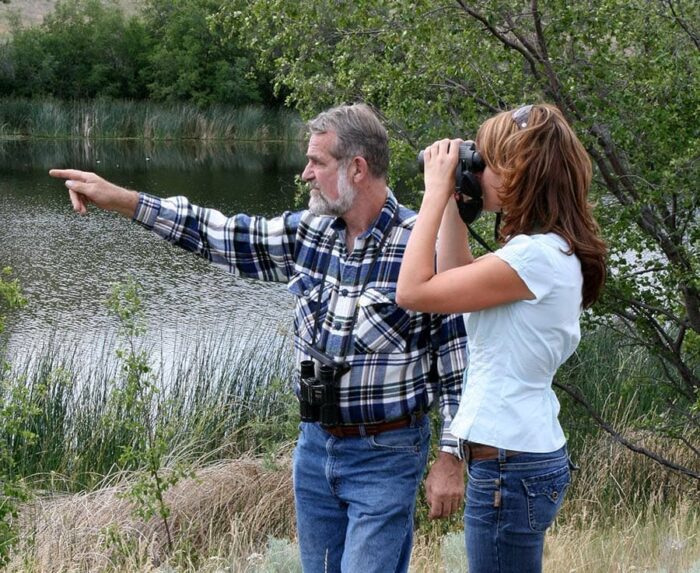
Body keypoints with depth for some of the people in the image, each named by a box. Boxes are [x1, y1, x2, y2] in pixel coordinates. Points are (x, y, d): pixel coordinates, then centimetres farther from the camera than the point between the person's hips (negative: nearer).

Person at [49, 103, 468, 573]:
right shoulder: (309, 233, 3)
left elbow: (458, 358, -12)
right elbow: (224, 238, 9)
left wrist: (451, 457, -14)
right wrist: (118, 199, 6)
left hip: (386, 455, -7)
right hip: (315, 445, 7)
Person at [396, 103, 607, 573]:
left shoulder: (537, 257, -21)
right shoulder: (550, 250, 10)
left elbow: (413, 291, -21)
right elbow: (457, 282, 21)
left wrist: (437, 191, -12)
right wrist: (452, 202, 12)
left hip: (509, 467, -10)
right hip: (529, 455, 10)